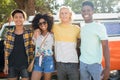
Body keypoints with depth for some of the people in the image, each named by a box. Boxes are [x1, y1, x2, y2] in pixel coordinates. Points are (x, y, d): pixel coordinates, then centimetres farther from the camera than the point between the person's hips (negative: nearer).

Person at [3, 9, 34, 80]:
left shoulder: (29, 32, 1)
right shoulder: (9, 33, 6)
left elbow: (32, 48, 3)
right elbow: (6, 50, 8)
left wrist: (31, 63, -7)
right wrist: (6, 65, 3)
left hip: (25, 65, -2)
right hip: (12, 65, 2)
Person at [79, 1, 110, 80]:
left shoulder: (99, 27, -7)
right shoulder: (82, 28, 10)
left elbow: (105, 47, -11)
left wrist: (107, 67, -18)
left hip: (95, 64, -5)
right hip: (82, 63, 5)